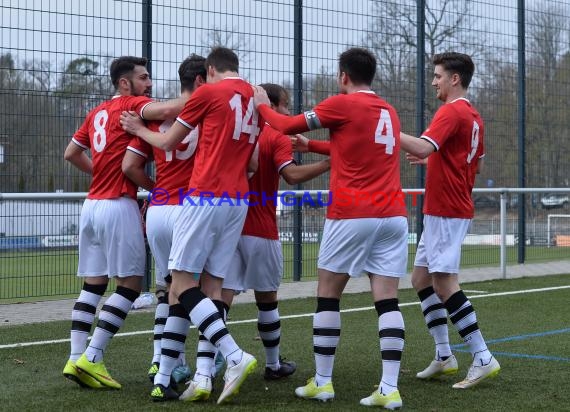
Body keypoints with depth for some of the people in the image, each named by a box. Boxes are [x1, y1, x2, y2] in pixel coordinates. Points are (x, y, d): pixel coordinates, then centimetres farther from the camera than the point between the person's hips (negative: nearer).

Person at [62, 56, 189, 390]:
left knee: (93, 284, 9)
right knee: (130, 284, -3)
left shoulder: (98, 112, 18)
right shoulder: (132, 105, -5)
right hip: (119, 205, -8)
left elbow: (71, 153, 27)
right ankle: (92, 359, -7)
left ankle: (76, 359, 5)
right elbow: (167, 110, -26)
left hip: (92, 205, 8)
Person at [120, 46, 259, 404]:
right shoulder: (255, 98, 15)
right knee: (212, 284, 6)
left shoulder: (208, 92, -2)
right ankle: (204, 375, -2)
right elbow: (253, 163, 15)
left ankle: (235, 356, -17)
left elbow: (168, 143, 8)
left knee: (183, 281, -5)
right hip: (239, 201, 6)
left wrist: (138, 130, 26)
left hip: (205, 196, -6)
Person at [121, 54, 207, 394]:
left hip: (157, 212, 5)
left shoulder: (154, 115, 10)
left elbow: (130, 166, 7)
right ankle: (168, 366, -2)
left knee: (167, 287, 17)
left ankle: (164, 361, 13)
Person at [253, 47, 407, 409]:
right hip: (393, 216, 5)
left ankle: (323, 383, 12)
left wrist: (262, 105, 22)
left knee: (328, 297, 8)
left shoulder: (343, 104, -3)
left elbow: (288, 126, 3)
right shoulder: (390, 113, 17)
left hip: (352, 216, -5)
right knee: (387, 300, 0)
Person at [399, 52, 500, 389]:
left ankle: (483, 359, -8)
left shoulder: (452, 112, -15)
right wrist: (433, 160, 20)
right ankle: (444, 356, 14)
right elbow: (477, 165, 23)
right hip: (443, 212, 10)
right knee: (421, 278, 13)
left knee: (445, 285, -10)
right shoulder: (473, 116, 14)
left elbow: (423, 147, -28)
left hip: (446, 212, -10)